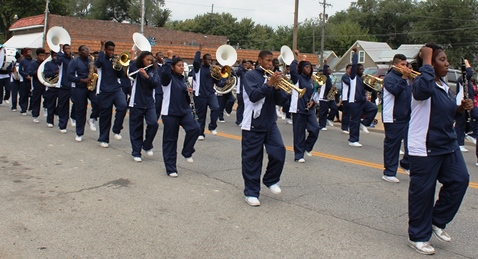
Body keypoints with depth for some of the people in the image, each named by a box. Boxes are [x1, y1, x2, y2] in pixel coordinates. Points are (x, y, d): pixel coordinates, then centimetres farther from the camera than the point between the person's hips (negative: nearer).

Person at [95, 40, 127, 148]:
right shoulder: (102, 60, 0)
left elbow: (121, 75, 9)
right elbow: (98, 62, -26)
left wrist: (119, 67, -10)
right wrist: (102, 48, -15)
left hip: (116, 89, 3)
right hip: (104, 91, -3)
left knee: (123, 106, -23)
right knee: (105, 116, 2)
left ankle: (117, 130, -6)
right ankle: (103, 139, 16)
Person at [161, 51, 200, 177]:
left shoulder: (182, 79, 13)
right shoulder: (168, 78, -6)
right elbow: (165, 71, -32)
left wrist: (189, 92, 0)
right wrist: (169, 58, -19)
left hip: (184, 111, 5)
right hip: (170, 112, -5)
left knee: (195, 128, -20)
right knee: (170, 140, 1)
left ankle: (187, 152, 3)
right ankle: (171, 168, 10)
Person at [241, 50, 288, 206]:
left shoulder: (271, 76, 13)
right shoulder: (251, 75, -4)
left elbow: (279, 101, 7)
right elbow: (254, 96, -19)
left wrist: (277, 87, -9)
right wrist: (269, 83, -22)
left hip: (270, 123, 5)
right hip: (253, 124, -5)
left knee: (279, 151, -8)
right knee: (252, 158, 0)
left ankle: (271, 180, 16)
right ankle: (251, 192, 10)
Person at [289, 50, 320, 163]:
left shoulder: (310, 81, 15)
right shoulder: (297, 78, -4)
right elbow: (292, 70, -25)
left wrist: (312, 101, 4)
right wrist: (295, 58, -16)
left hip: (309, 109, 6)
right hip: (298, 109, -6)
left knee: (315, 129, -6)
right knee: (299, 133, -1)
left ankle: (307, 147, 19)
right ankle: (299, 155, 9)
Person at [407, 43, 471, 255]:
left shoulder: (445, 87, 13)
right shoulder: (421, 85, -14)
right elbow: (425, 87, -41)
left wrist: (461, 108, 4)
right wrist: (426, 60, -28)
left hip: (448, 145, 9)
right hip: (424, 148, -8)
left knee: (459, 179, 2)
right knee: (422, 190, 0)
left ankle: (437, 221, 22)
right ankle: (418, 237, 16)